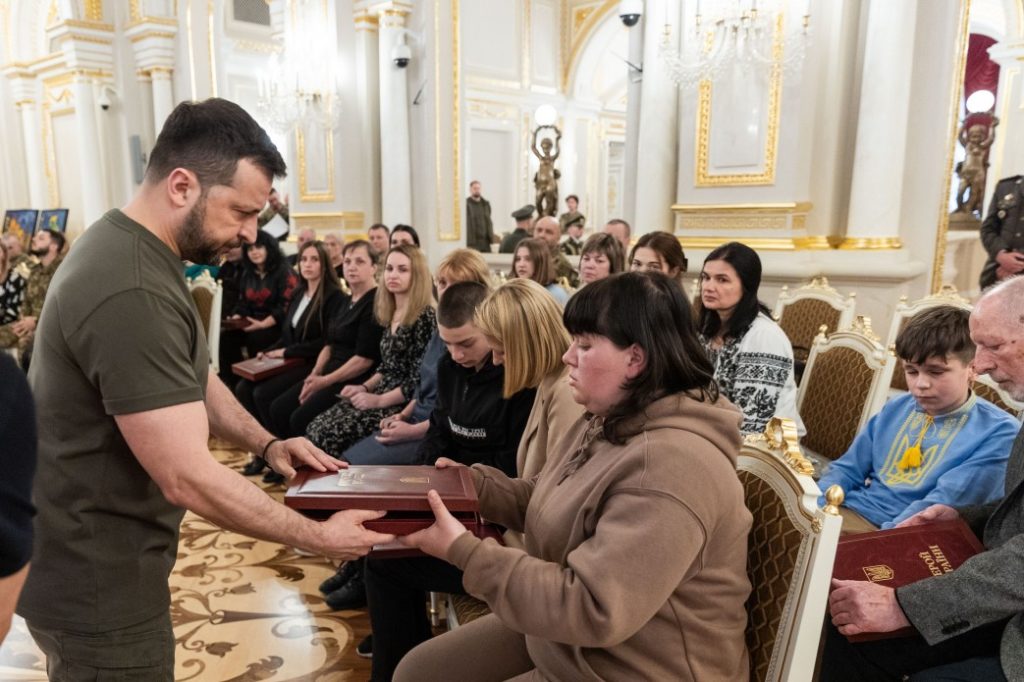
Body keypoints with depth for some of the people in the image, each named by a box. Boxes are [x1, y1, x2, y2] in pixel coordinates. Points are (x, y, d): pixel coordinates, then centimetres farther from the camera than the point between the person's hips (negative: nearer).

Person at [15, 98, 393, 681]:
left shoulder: (132, 248, 3)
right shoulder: (132, 294, -32)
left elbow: (191, 378, 13)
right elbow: (187, 477, -31)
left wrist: (266, 444, -1)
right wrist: (319, 537, -21)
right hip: (96, 581, -9)